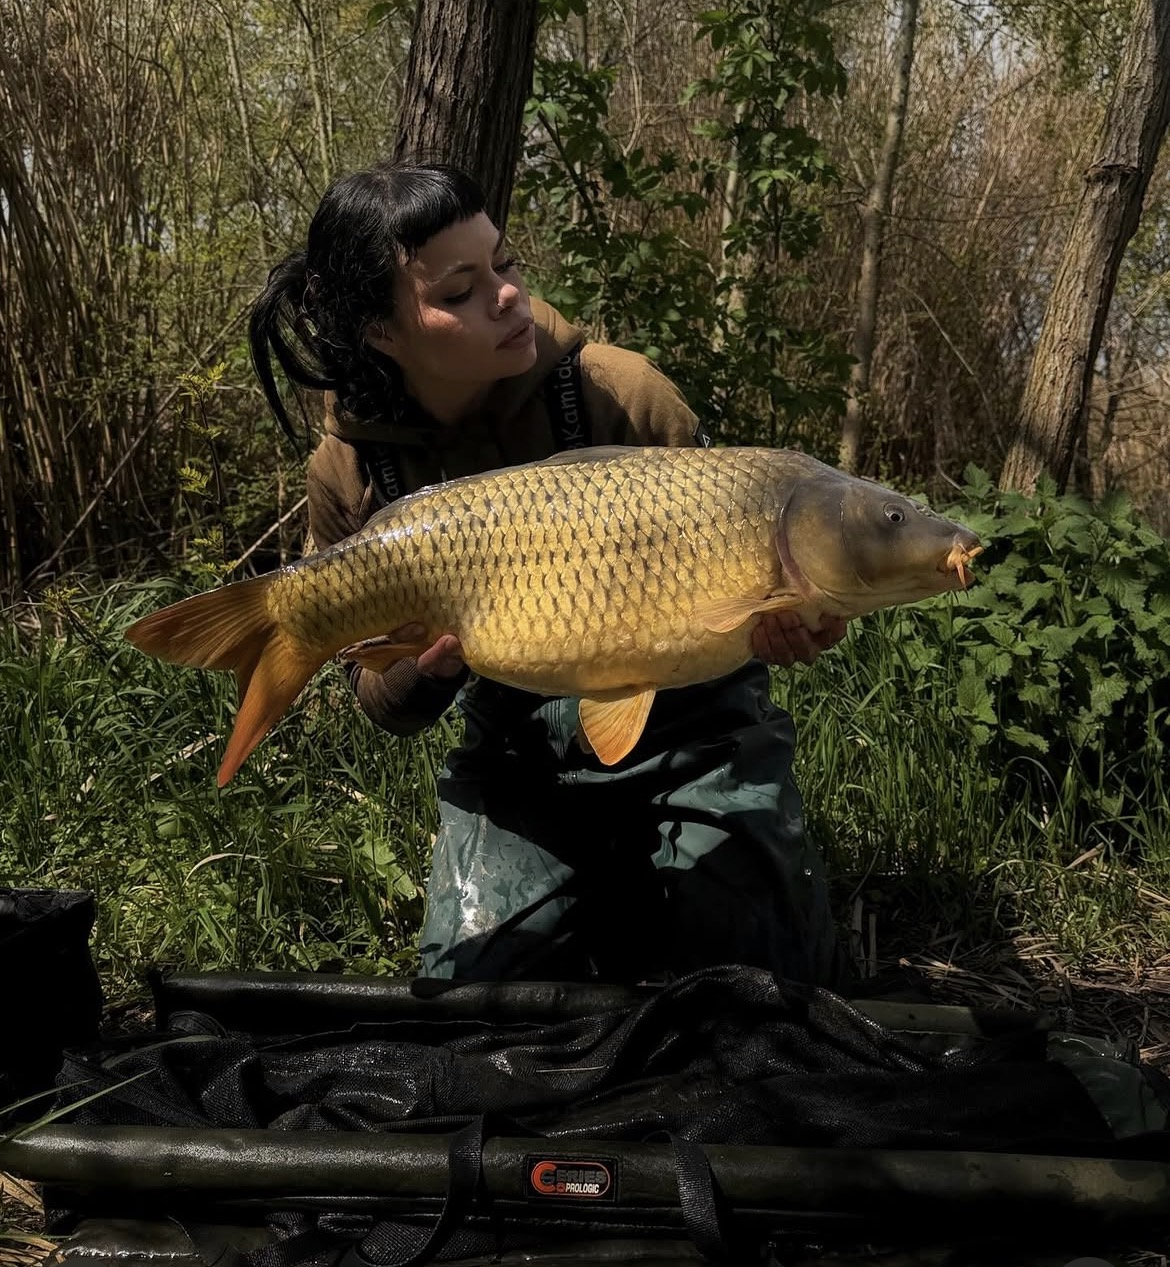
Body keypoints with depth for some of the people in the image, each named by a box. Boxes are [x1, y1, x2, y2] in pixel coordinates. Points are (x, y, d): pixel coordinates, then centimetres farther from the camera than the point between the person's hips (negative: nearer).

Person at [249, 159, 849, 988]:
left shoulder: (618, 393, -17)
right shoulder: (350, 472, -9)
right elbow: (385, 705, 0)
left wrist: (772, 622, -27)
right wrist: (425, 667, -24)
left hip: (688, 733, -1)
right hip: (516, 761, 2)